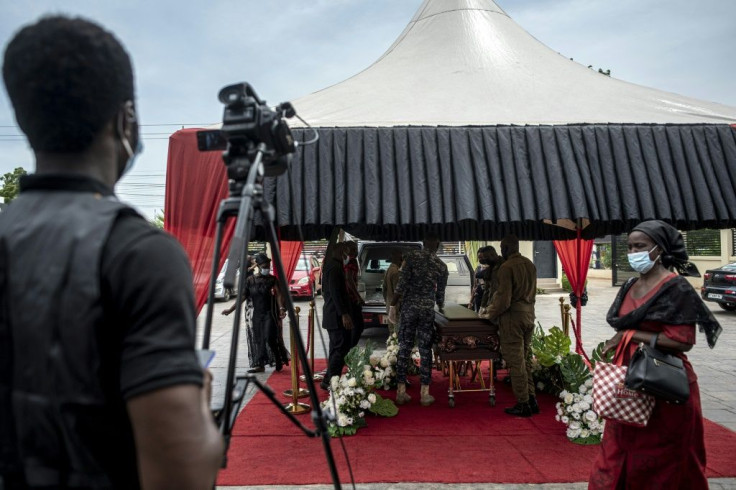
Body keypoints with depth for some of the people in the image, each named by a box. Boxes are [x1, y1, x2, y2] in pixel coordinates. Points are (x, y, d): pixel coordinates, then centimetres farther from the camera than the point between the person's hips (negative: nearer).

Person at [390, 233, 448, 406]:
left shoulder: (411, 256, -2)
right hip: (428, 309, 1)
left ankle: (401, 391, 8)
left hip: (408, 306, -1)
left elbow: (402, 282, -9)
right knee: (425, 350, 6)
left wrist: (393, 302, 1)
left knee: (404, 349, 5)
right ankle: (425, 393, 9)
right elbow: (440, 292, 12)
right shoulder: (441, 266, 4)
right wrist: (441, 307, 32)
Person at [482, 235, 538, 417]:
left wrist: (490, 315, -1)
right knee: (525, 359, 16)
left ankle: (523, 404, 6)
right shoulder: (530, 264, 9)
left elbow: (504, 299, -19)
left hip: (512, 317, -8)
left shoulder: (506, 267, -16)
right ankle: (531, 399, 19)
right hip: (529, 314, 8)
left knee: (515, 361, 0)